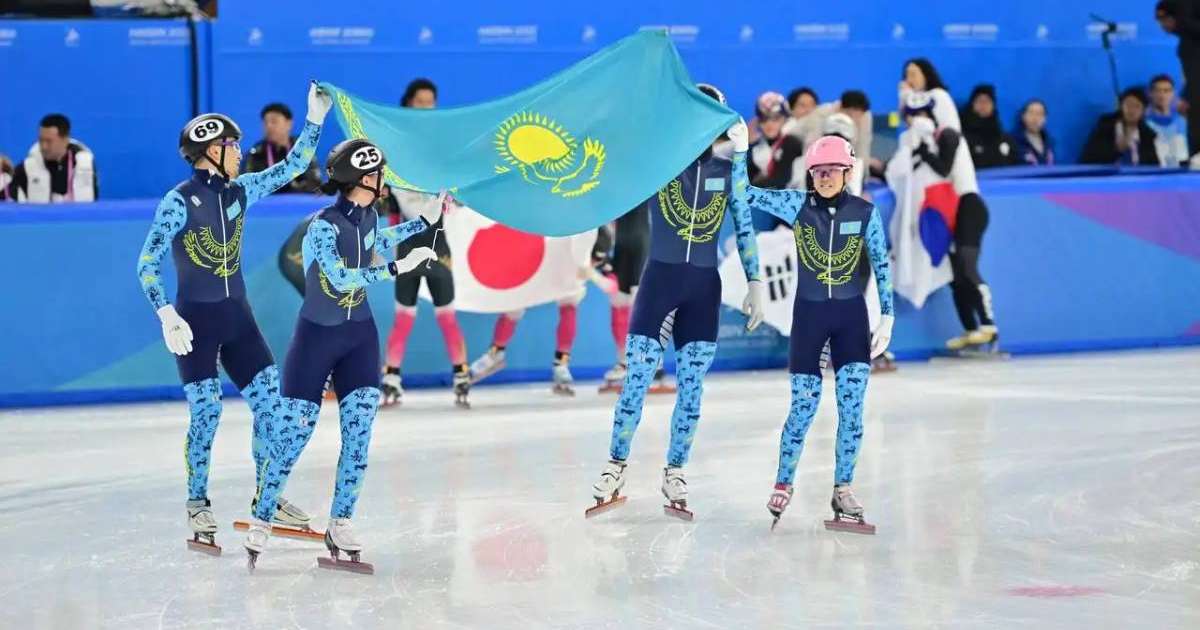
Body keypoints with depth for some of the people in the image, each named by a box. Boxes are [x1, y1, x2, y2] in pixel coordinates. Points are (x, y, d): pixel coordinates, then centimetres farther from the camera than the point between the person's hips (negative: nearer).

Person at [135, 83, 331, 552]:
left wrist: (315, 119, 3)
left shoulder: (240, 191, 6)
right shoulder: (179, 201, -12)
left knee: (270, 400, 1)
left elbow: (292, 166, 11)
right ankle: (198, 505, 6)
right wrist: (166, 315, -23)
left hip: (238, 317, 6)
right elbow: (147, 264, -14)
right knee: (206, 410, -9)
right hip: (195, 320, -6)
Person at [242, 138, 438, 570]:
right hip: (316, 337, -6)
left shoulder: (368, 215, 0)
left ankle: (340, 524, 4)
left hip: (359, 335, 6)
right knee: (294, 432, -2)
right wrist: (397, 268, -33)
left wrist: (426, 221, 22)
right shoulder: (323, 226, -22)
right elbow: (342, 278, -32)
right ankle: (261, 521, 12)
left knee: (358, 430, -4)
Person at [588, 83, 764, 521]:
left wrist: (755, 284, 7)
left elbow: (745, 229, 10)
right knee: (636, 381, -6)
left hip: (703, 288, 2)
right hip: (660, 278, -2)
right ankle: (615, 471, 3)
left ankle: (675, 477, 13)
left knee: (692, 388, 4)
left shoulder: (728, 171, 7)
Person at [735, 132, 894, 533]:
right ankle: (783, 485, 13)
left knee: (851, 406, -4)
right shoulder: (798, 205, -3)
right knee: (804, 406, -1)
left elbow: (882, 267, -1)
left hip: (851, 315, 0)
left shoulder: (865, 212, -3)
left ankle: (843, 491, 6)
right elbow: (745, 194, -3)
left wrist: (887, 317, -5)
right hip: (809, 314, 0)